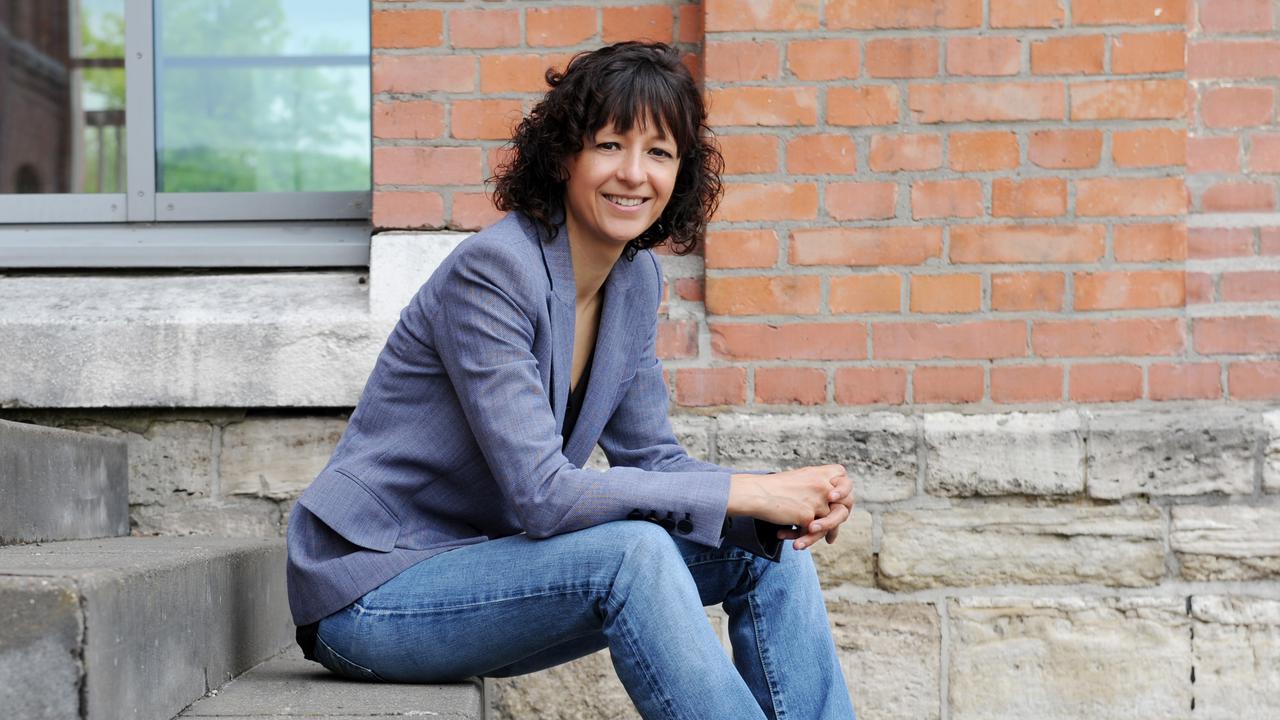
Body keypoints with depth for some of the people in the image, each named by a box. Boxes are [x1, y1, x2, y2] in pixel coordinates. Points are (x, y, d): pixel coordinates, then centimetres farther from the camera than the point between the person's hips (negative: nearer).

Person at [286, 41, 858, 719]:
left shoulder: (634, 279, 3)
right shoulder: (493, 270, -22)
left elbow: (651, 456, 5)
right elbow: (542, 494, -28)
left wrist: (788, 501, -14)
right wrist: (751, 492, -26)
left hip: (483, 567, 8)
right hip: (373, 595, -8)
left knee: (768, 548, -3)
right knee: (631, 551, -32)